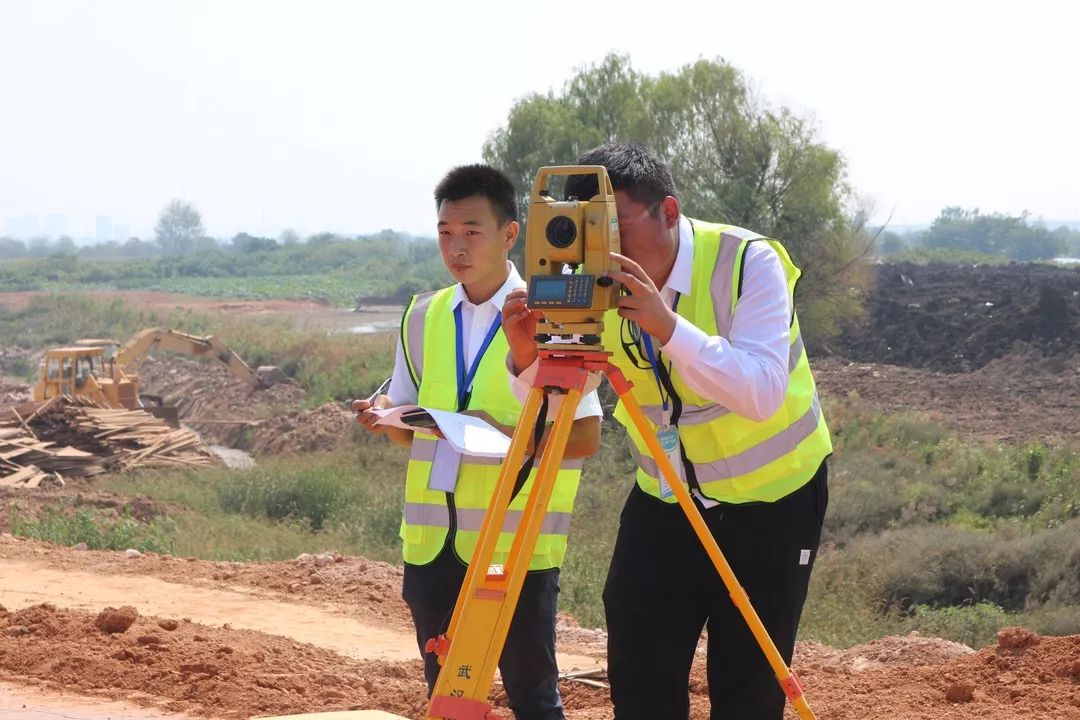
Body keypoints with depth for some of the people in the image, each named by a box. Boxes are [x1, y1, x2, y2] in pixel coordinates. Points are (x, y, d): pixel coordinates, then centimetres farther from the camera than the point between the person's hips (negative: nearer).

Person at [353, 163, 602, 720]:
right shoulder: (424, 316, 9)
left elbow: (585, 438, -7)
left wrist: (509, 435, -21)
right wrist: (386, 417, -5)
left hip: (517, 540, -5)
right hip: (432, 538, 5)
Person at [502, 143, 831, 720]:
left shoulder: (748, 262, -22)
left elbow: (762, 393, -34)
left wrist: (668, 326, -45)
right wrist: (527, 359, -29)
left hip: (771, 498, -4)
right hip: (664, 498, 4)